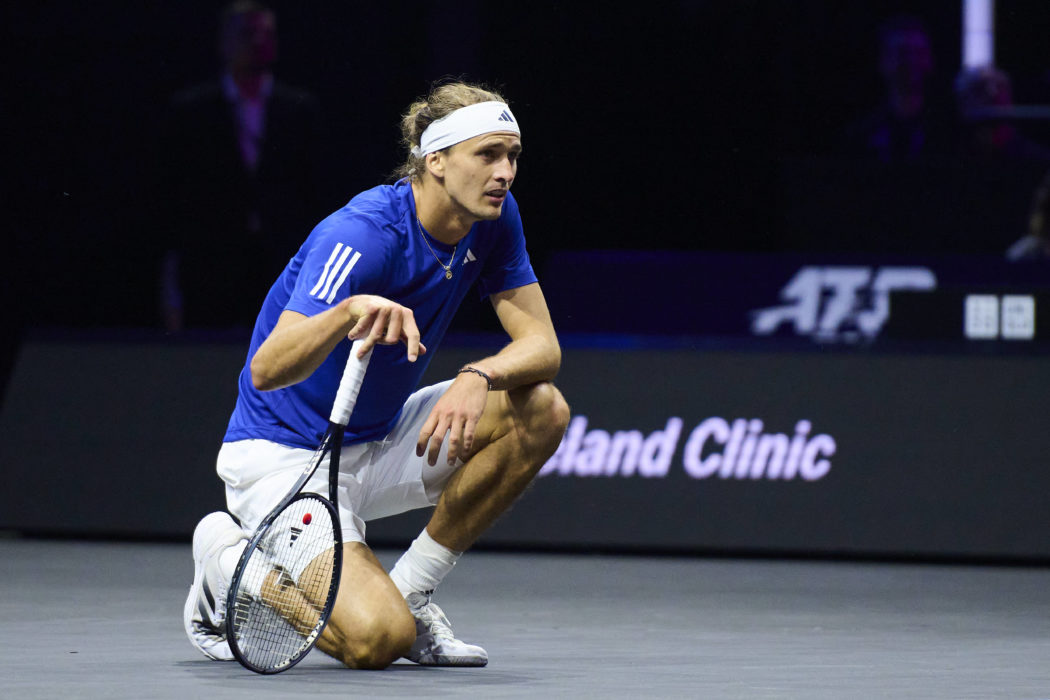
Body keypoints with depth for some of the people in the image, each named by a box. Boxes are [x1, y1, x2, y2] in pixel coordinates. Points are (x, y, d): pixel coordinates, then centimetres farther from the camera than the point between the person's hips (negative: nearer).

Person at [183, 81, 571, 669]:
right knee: (375, 639, -27)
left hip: (378, 443, 8)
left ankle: (411, 591, -1)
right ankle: (230, 556, 3)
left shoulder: (494, 217, -5)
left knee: (541, 410, -14)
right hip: (286, 451, -8)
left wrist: (480, 378, -30)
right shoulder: (363, 235, -28)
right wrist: (350, 311, -55)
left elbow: (541, 344, -8)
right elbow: (266, 370, -36)